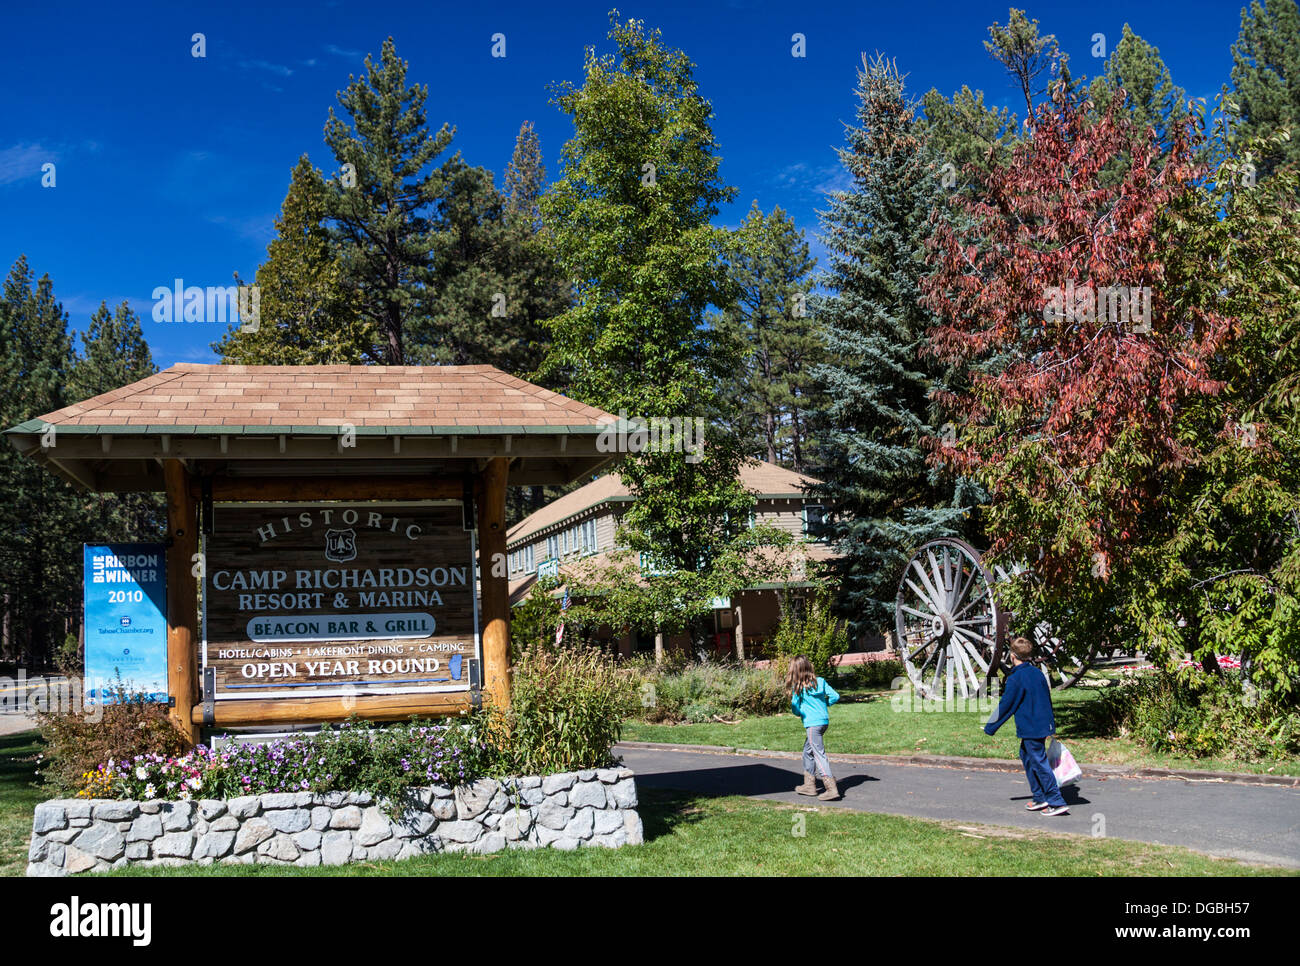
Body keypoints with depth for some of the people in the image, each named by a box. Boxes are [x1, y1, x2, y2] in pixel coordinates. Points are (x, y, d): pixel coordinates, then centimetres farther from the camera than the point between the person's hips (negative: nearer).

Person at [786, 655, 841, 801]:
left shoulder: (798, 687, -8)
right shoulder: (820, 681, 6)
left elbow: (795, 709, -6)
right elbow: (835, 696, 3)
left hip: (812, 724, -7)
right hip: (824, 721, 7)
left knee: (819, 755, -8)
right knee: (808, 751, 21)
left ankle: (831, 788, -16)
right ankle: (809, 784, 26)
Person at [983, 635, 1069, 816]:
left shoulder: (1015, 679, -16)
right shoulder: (1037, 673, 7)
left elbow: (1005, 706, -12)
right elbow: (1047, 699, 16)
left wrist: (989, 728, -1)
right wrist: (1051, 725, 28)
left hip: (1030, 729, -8)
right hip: (1045, 725, 8)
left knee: (1040, 763, -3)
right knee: (1026, 756, 19)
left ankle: (1057, 803, -3)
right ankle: (1039, 798, 22)